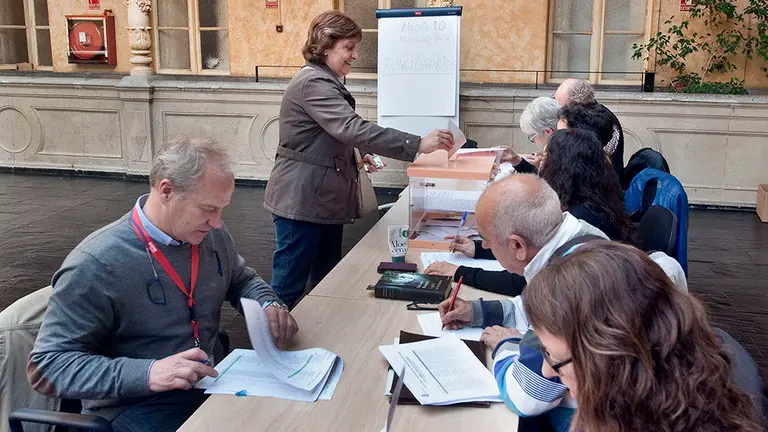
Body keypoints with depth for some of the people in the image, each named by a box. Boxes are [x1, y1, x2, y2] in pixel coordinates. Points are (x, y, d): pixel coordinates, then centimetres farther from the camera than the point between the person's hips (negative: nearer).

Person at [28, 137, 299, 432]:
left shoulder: (213, 236, 1)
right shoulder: (95, 265, -19)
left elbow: (242, 280, 21)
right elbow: (46, 366, -17)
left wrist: (268, 305, -2)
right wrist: (147, 373, -29)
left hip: (211, 383, 7)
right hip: (135, 405, -6)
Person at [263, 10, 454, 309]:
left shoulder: (325, 82, 17)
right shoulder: (313, 83, -18)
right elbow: (352, 128, -31)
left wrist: (358, 156, 6)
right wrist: (417, 144, -33)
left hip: (324, 199, 10)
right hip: (302, 201, -10)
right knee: (289, 288, -2)